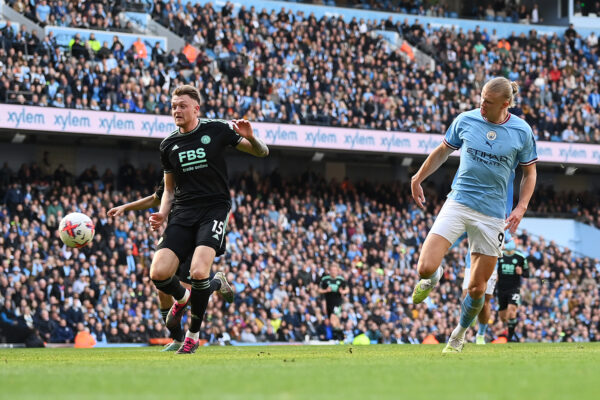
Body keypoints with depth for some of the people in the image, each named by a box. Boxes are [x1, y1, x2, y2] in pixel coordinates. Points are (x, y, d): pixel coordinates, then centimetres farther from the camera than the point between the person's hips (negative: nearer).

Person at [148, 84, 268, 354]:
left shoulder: (217, 130, 1)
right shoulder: (168, 145, 11)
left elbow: (261, 152, 5)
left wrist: (250, 138, -17)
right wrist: (162, 214, 4)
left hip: (214, 208, -4)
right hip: (183, 212, 4)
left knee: (198, 272, -25)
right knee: (158, 273, -15)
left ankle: (193, 335, -2)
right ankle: (182, 297, 24)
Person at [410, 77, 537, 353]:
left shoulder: (522, 131, -4)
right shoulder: (465, 120, -2)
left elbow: (529, 172, 7)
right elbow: (443, 151, 15)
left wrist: (521, 208, -6)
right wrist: (417, 179, 15)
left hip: (492, 214, 0)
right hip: (458, 203, 0)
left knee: (477, 289, 2)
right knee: (425, 267, -17)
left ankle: (459, 335, 30)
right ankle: (433, 278, 22)